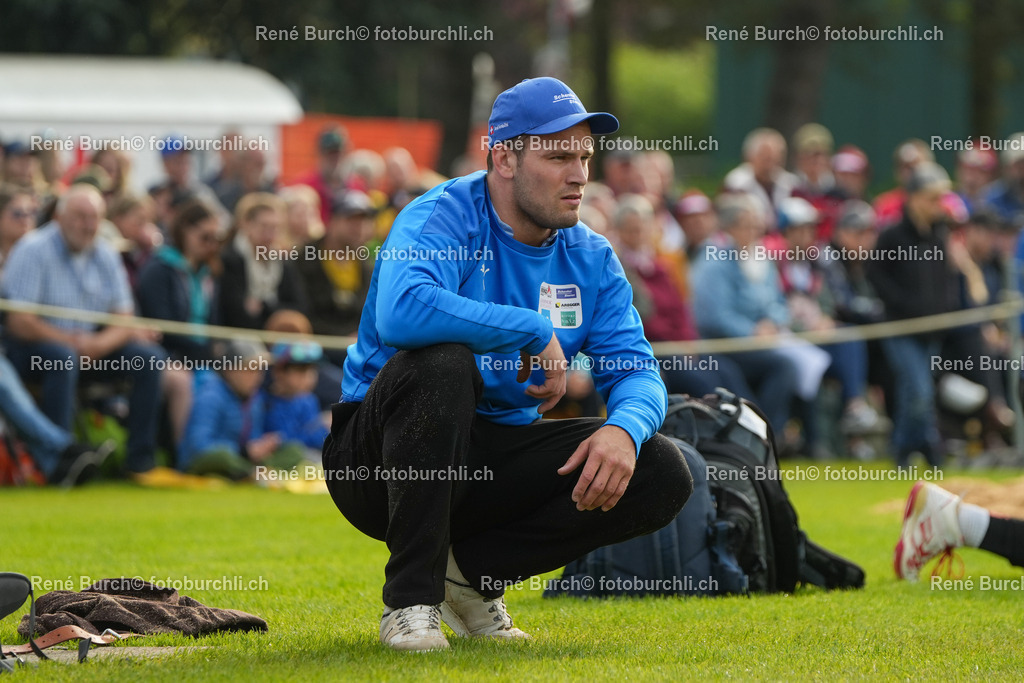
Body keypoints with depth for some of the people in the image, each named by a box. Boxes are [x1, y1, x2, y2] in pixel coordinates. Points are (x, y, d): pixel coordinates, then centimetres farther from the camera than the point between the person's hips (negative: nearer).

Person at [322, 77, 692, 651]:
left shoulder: (591, 258, 5)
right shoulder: (442, 218, -15)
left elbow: (637, 371, -1)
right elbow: (401, 312, -37)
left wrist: (624, 427, -26)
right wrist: (536, 333, -30)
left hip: (501, 463, 6)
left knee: (663, 475, -12)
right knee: (445, 362, -37)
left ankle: (471, 568, 1)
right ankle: (412, 598, -25)